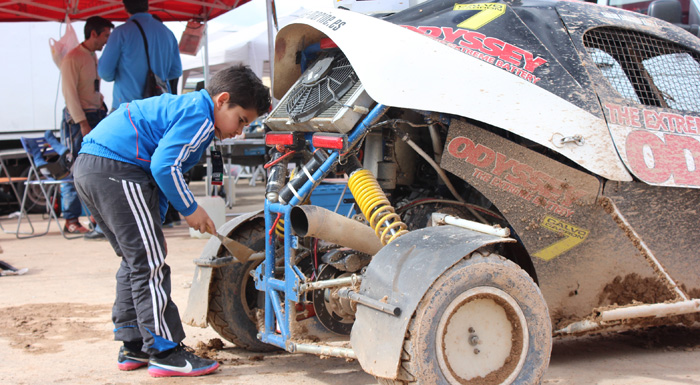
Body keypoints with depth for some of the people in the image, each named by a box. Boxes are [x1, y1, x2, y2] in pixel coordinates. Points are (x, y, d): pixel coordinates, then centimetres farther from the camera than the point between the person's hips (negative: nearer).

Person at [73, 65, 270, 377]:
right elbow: (164, 166, -20)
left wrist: (155, 227, 25)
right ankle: (165, 353, -2)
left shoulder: (180, 106, 23)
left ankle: (133, 347, 23)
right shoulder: (199, 116, -9)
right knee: (150, 264, -6)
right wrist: (190, 210, -7)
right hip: (116, 170, -11)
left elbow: (159, 170, 27)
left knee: (136, 260, 18)